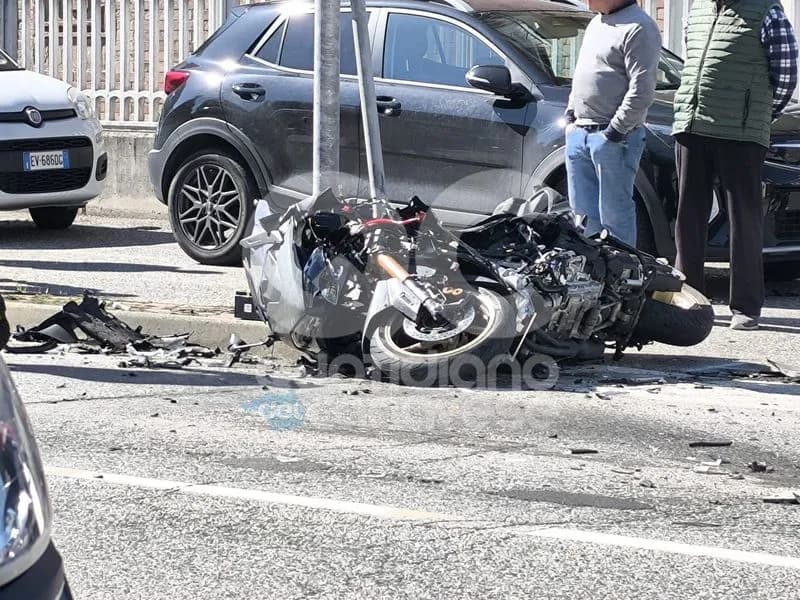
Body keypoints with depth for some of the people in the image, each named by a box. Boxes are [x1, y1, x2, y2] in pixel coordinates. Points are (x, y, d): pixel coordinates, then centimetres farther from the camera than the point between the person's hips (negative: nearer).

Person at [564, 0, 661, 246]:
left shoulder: (638, 29, -11)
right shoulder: (596, 24, 18)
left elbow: (641, 91, -17)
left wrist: (615, 130, -17)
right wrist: (570, 114, 16)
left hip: (614, 137, -9)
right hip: (579, 133, 9)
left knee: (615, 216, -5)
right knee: (584, 214, 11)